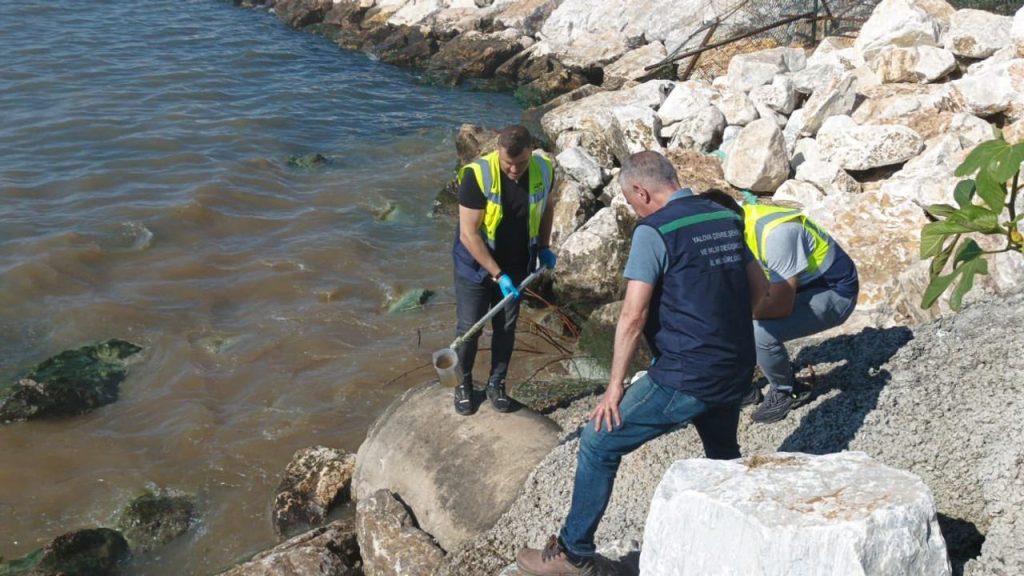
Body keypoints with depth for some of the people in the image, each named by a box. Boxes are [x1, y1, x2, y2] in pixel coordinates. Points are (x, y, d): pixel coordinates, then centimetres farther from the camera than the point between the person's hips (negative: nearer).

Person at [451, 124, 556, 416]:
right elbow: (468, 234, -26)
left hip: (517, 266, 4)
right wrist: (497, 275, -26)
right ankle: (463, 383, 30)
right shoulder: (478, 174, -28)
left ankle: (497, 383, 34)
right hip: (476, 266, -3)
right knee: (469, 328, 8)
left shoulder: (544, 170, -15)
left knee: (506, 327, 15)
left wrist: (543, 247, 4)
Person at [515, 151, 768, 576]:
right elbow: (759, 289, 16)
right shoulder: (726, 219, 8)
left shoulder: (654, 230, -13)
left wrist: (614, 388, -10)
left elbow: (633, 317, -16)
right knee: (723, 452, 31)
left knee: (599, 443, 5)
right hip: (737, 372, 7)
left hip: (686, 378, -7)